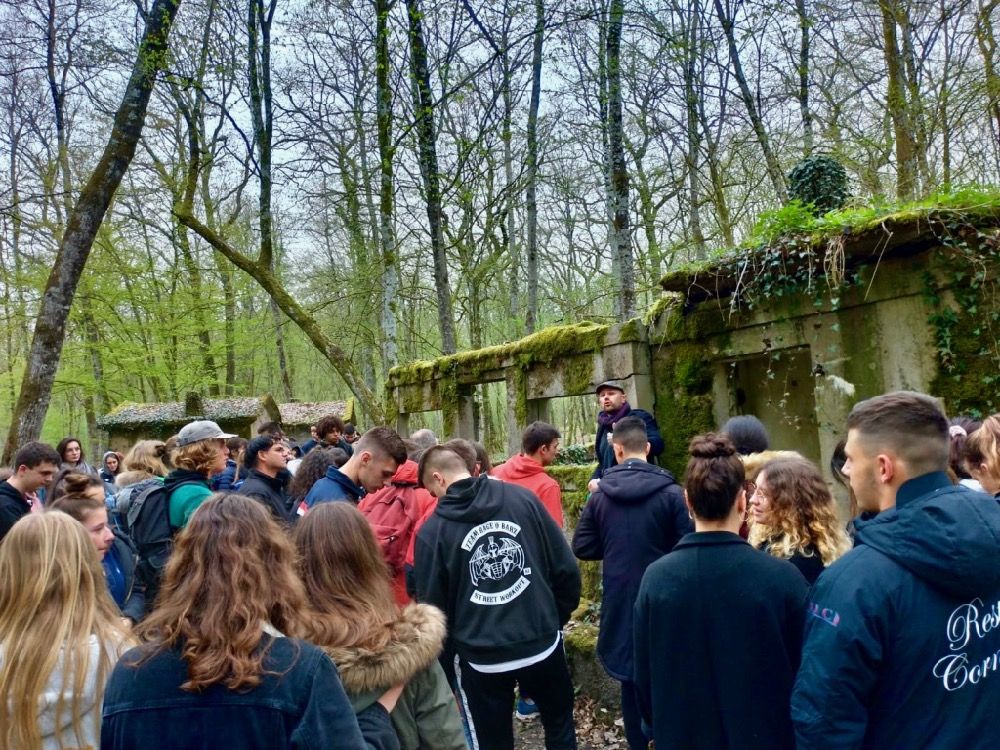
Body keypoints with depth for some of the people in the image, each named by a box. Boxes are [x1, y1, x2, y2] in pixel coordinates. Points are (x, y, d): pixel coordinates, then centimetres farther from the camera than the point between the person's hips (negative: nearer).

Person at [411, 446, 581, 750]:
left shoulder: (432, 530, -11)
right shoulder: (522, 497, -7)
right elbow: (566, 569, -3)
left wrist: (445, 663, 10)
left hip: (480, 658, -2)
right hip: (542, 642, 2)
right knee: (560, 726, 27)